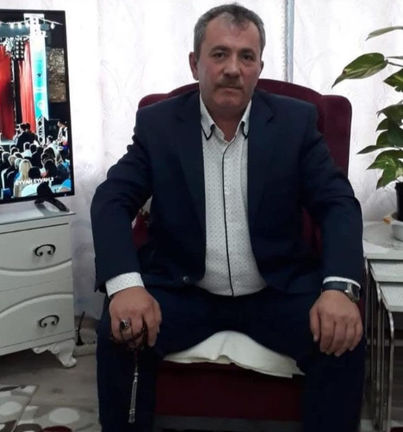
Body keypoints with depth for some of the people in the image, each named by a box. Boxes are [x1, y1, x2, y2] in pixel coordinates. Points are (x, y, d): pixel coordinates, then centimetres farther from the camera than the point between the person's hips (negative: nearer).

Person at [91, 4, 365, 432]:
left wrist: (339, 287, -26)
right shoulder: (158, 123, -2)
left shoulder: (295, 121, -2)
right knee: (119, 334, -24)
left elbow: (338, 204, -7)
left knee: (343, 340, -23)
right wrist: (125, 284, -28)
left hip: (276, 291, 1)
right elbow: (111, 202, -8)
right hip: (182, 290, 0)